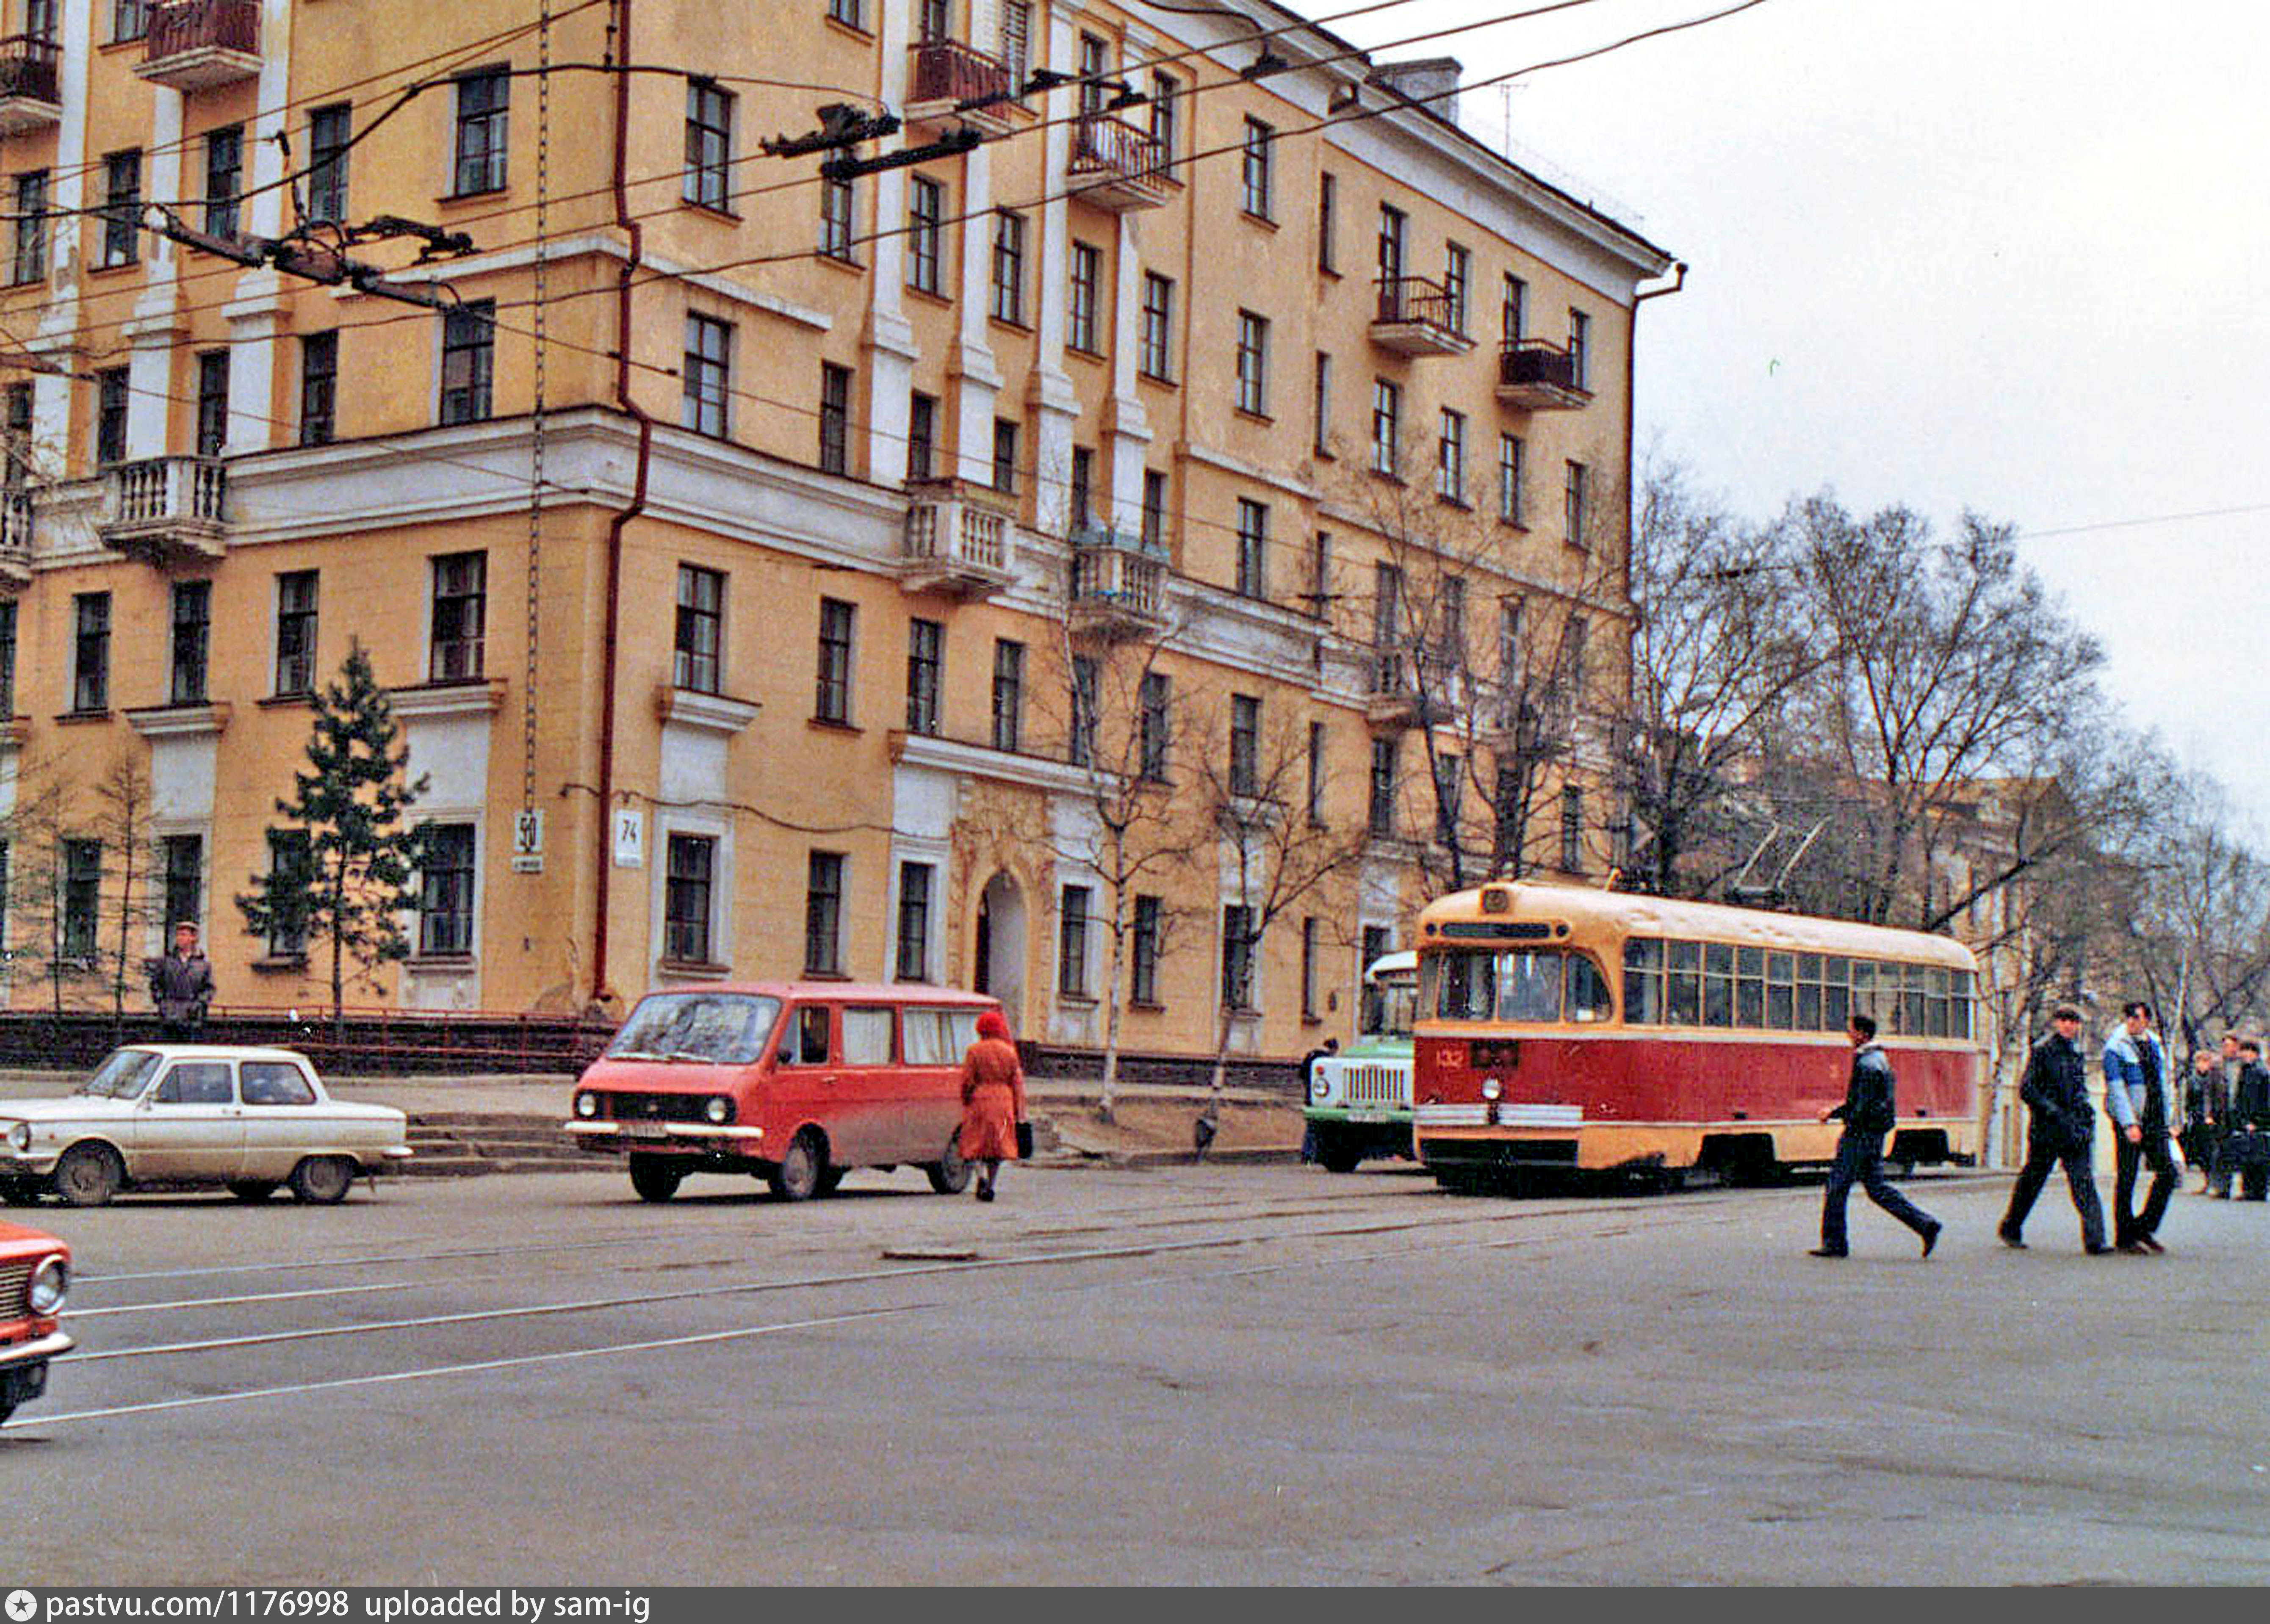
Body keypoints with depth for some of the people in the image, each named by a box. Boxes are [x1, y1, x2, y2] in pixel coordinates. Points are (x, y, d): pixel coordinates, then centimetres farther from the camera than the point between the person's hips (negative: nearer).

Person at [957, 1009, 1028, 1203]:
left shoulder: (975, 1051, -4)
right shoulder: (1009, 1052, 5)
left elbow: (967, 1080, -6)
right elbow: (1017, 1083, 5)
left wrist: (965, 1101, 8)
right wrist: (1018, 1111, 9)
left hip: (979, 1100, -3)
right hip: (1003, 1100, 3)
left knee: (977, 1143, 4)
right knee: (998, 1145, 10)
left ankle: (982, 1176, -20)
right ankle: (990, 1187, 10)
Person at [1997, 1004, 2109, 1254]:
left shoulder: (2077, 1053, 13)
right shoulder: (2042, 1050, -5)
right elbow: (2026, 1089, -11)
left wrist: (2085, 1110, 8)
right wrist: (2054, 1112, -18)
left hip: (2076, 1128, 4)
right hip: (2046, 1128, -4)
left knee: (2084, 1181, -8)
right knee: (2032, 1179, 8)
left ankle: (2094, 1240, -15)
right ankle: (2010, 1230, 27)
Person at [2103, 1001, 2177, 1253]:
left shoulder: (2154, 1042, 12)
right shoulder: (2115, 1047, -9)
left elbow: (2162, 1082, 19)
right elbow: (2116, 1088, -15)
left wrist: (2165, 1118, 16)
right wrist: (2130, 1124, -22)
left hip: (2155, 1119, 6)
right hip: (2129, 1121, -6)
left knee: (2168, 1172, 1)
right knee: (2126, 1179, -3)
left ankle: (2145, 1227, 13)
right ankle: (2124, 1238, 5)